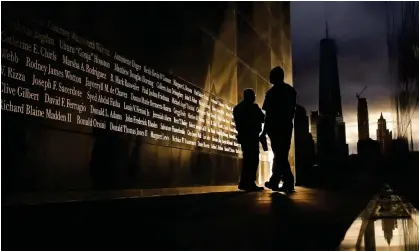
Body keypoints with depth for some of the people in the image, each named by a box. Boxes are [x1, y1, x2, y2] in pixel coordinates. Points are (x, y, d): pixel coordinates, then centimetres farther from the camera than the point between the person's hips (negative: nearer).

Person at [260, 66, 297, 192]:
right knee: (282, 154, 9)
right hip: (287, 126, 6)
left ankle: (288, 182, -10)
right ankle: (274, 181, 12)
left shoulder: (272, 92, -6)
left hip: (276, 127, -6)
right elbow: (292, 110, 11)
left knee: (279, 155, -5)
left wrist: (265, 131, -6)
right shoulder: (291, 90, 12)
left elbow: (269, 114, -9)